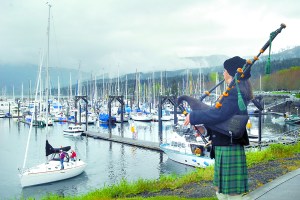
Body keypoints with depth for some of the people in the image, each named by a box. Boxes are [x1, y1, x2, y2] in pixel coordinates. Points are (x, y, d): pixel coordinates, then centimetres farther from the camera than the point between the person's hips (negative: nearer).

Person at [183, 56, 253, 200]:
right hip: (224, 146, 10)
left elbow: (219, 114, -28)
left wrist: (193, 116, -18)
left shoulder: (235, 92, -16)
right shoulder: (237, 92, 16)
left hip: (228, 149, -10)